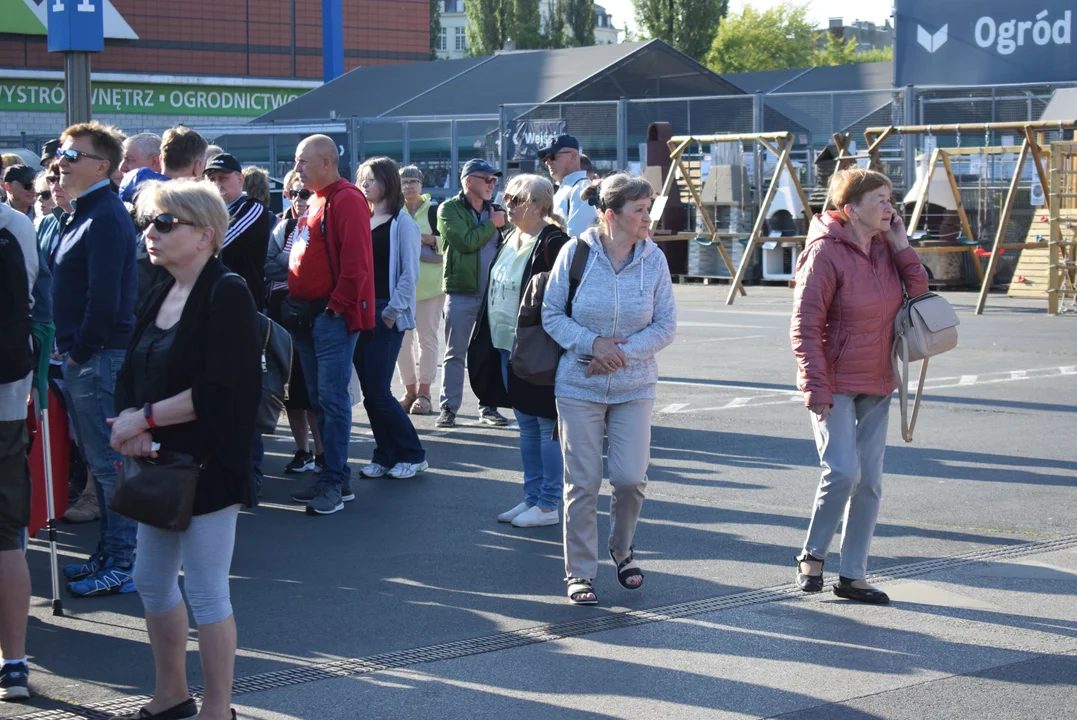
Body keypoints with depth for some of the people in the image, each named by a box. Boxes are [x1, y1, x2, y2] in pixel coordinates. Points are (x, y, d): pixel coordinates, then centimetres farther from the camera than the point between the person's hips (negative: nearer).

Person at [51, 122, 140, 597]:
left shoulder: (105, 218, -15)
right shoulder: (85, 213, 16)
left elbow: (104, 297, -22)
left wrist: (81, 350, -14)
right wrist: (68, 348, 12)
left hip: (99, 357, -10)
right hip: (81, 356, 10)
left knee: (109, 463, -4)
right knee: (100, 460, 16)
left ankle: (121, 564, 2)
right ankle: (110, 553, 25)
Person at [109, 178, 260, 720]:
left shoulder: (226, 294, -15)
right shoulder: (160, 297, 11)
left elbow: (217, 393, -22)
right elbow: (131, 375, 10)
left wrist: (145, 417, -17)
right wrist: (130, 423, -10)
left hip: (207, 466, -9)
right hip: (160, 463, 9)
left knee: (204, 592, -1)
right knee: (152, 582, 16)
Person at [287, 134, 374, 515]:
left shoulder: (346, 199, -10)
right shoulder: (314, 201, 18)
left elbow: (356, 260, -18)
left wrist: (337, 305, -17)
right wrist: (295, 303, 15)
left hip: (333, 316, -10)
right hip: (308, 314, 10)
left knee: (332, 398, -9)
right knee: (319, 398, 11)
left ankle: (333, 483, -6)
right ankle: (337, 479, 17)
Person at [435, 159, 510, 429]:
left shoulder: (496, 211, 15)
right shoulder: (449, 209, -1)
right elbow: (466, 242, -15)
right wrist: (492, 224, -6)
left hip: (493, 292, 5)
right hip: (461, 292, -4)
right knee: (455, 353, 0)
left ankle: (488, 408, 13)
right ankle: (449, 408, 4)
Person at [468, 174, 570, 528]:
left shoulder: (553, 244, -16)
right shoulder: (511, 240, 13)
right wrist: (487, 344, 18)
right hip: (507, 348, 9)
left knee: (547, 426, 0)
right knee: (527, 426, 15)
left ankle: (549, 505, 7)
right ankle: (533, 497, 24)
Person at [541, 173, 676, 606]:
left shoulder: (654, 259, -2)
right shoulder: (576, 253, -7)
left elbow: (665, 326, 0)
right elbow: (552, 315, -1)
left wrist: (623, 353, -13)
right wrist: (592, 343, -16)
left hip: (633, 387, 1)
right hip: (579, 386, -1)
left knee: (631, 477, -6)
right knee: (582, 483, 1)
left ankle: (621, 548, 24)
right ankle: (580, 573, 14)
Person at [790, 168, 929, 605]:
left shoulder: (886, 249, 6)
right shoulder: (826, 253, -15)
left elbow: (919, 295, 3)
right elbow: (804, 327, -16)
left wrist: (901, 246, -5)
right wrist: (816, 387, -20)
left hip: (876, 387, 7)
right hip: (834, 384, -7)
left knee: (869, 482, 6)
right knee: (843, 471, -18)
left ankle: (852, 576, 16)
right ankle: (812, 555, 6)